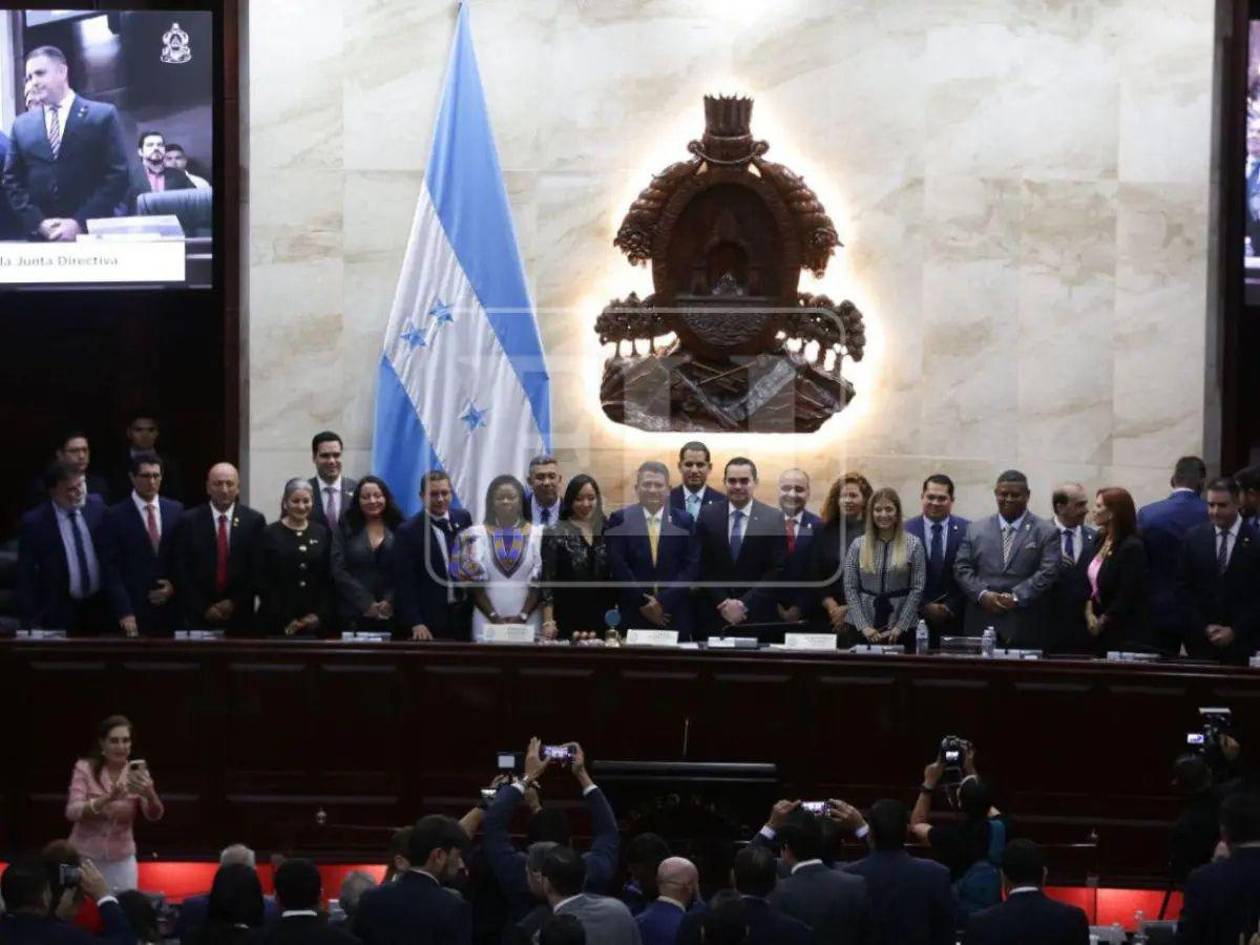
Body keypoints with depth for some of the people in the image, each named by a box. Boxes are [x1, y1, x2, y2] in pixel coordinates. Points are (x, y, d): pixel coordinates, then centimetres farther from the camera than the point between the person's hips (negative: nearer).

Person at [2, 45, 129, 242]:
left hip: (92, 235, -2)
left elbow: (117, 175, -3)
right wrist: (38, 223, -6)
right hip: (38, 236, 3)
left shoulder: (102, 116, 3)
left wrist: (80, 223, -12)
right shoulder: (21, 125, 13)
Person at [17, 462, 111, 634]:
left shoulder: (97, 506, 0)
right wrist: (31, 622, -10)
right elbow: (26, 577, -6)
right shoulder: (34, 522, -10)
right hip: (60, 614, -3)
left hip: (101, 608, 3)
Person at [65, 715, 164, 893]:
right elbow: (72, 812, -20)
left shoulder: (138, 773, -3)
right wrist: (108, 797, -35)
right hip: (84, 857, -1)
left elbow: (154, 815, -16)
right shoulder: (85, 768, -9)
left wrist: (149, 794, -38)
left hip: (121, 861, 1)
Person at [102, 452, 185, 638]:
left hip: (170, 610, 3)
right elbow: (111, 568, -6)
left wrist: (174, 586, -3)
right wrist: (124, 612, -13)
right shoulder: (116, 516, -3)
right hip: (134, 612, -3)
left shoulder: (176, 510, 8)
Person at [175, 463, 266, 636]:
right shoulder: (190, 520, 2)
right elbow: (182, 572, 1)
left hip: (241, 617, 0)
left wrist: (234, 602, -5)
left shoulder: (254, 520, 2)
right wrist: (204, 608, -6)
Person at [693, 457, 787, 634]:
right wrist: (723, 603, -8)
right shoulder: (708, 515, 4)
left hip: (758, 617, -1)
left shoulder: (774, 519, -1)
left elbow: (777, 570, -4)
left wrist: (745, 604, -11)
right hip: (715, 616, 1)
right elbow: (702, 567, 3)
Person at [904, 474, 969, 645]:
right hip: (916, 618, 0)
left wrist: (950, 607, -7)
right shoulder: (906, 530, 2)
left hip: (955, 620, 0)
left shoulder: (967, 530, 1)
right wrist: (924, 607, -7)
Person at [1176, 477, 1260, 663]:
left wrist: (1235, 631, -8)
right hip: (1201, 639, 2)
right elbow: (1184, 587, 5)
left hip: (1242, 642, -2)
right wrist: (1204, 628, -4)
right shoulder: (1194, 538, 5)